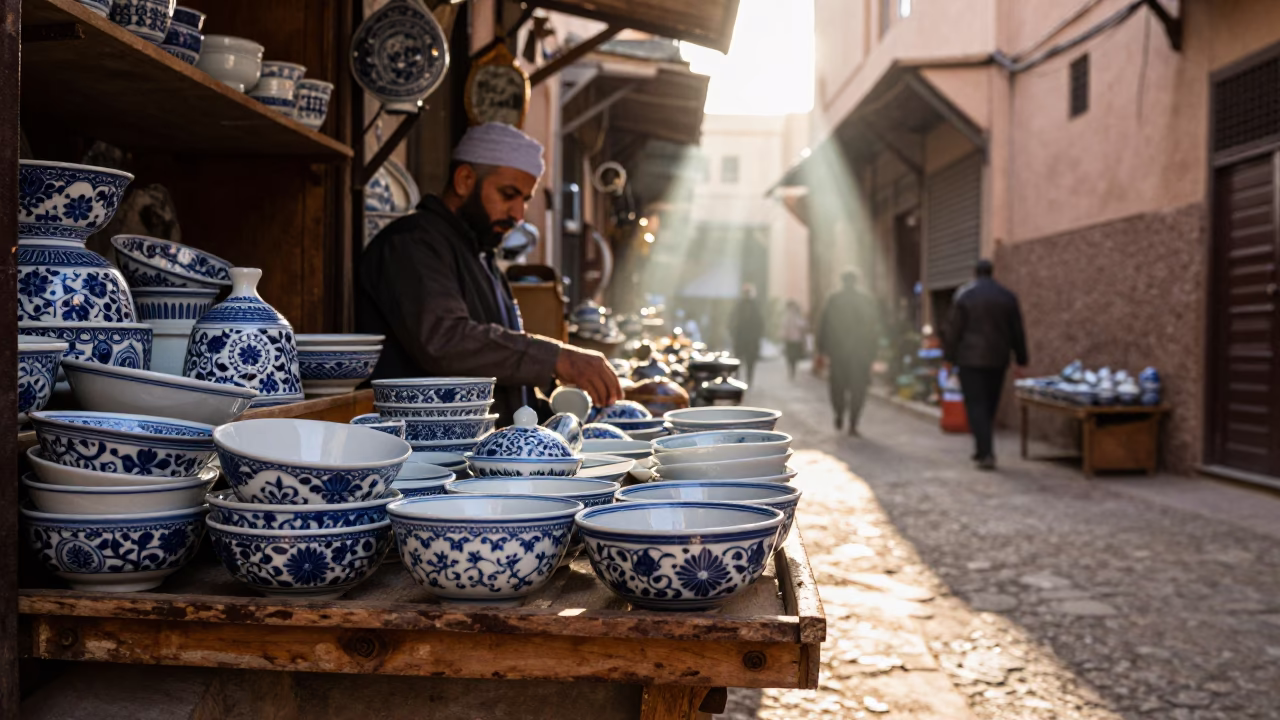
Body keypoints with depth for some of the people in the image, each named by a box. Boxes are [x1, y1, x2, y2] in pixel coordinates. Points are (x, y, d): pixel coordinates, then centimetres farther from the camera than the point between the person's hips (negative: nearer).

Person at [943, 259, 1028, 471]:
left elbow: (953, 329, -5)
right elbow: (1017, 332, 7)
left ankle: (986, 453, -14)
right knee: (990, 407, 14)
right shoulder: (1008, 297, 5)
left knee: (976, 406, -3)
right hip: (998, 360, 4)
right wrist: (1021, 358, 13)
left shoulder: (964, 295, -5)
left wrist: (949, 356, 2)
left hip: (970, 359, -4)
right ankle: (982, 449, 20)